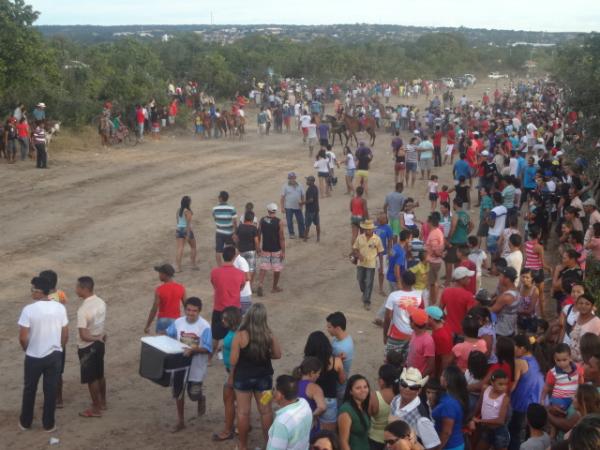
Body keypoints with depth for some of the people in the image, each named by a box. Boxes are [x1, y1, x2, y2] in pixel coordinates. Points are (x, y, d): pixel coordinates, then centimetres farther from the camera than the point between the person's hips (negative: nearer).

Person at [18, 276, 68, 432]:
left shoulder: (28, 310, -18)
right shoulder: (60, 308, -7)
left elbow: (22, 337, -15)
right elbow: (65, 335, 0)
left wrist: (27, 350, 5)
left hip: (34, 357, -2)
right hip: (54, 355, 2)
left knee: (29, 389, 16)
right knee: (51, 390, 12)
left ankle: (25, 422, 29)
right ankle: (48, 424, 20)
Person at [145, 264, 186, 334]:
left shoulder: (159, 290, -14)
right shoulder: (181, 288, -4)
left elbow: (154, 310, -13)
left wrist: (147, 326, -4)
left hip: (163, 321, -2)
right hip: (176, 321, 2)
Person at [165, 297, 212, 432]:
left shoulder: (204, 326, -17)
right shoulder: (178, 322, -4)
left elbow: (207, 349, -18)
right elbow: (168, 336, 11)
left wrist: (192, 350, -33)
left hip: (196, 366, -4)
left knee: (193, 395, -1)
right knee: (178, 393, 12)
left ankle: (201, 399, 37)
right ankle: (180, 421, 28)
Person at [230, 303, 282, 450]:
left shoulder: (241, 335, -19)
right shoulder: (268, 335, -10)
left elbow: (233, 361, -16)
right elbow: (277, 354, 0)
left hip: (243, 377, -2)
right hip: (264, 377, 3)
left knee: (243, 412, 10)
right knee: (266, 411, 14)